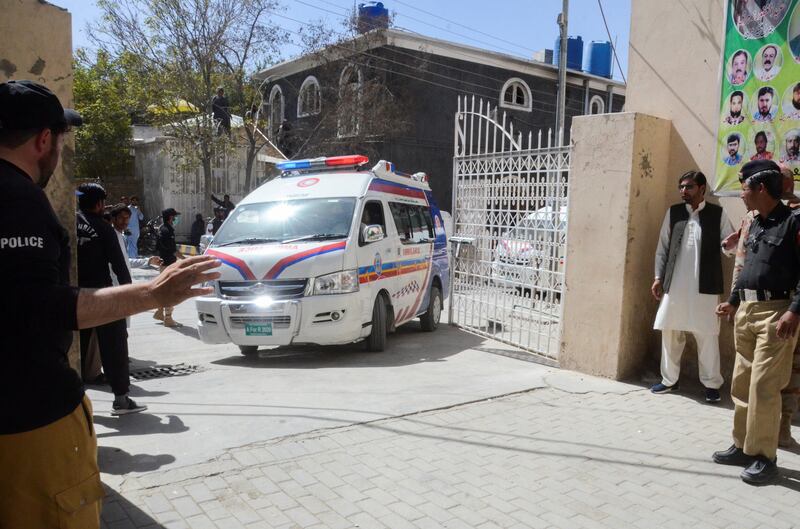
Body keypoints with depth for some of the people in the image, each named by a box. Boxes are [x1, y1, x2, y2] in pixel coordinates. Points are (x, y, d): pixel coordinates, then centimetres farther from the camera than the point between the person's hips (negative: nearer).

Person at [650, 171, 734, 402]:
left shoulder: (717, 213, 3)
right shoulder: (673, 212, 8)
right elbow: (663, 247, 10)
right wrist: (658, 277, 3)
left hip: (704, 286, -2)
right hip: (674, 285, 3)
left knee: (707, 335, 2)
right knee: (670, 332, 8)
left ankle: (711, 384, 14)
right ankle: (669, 379, 21)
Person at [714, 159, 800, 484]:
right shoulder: (755, 225, 14)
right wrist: (733, 301, 23)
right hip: (747, 311, 8)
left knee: (763, 388, -6)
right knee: (741, 384, 12)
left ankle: (764, 458, 7)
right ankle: (743, 447, 23)